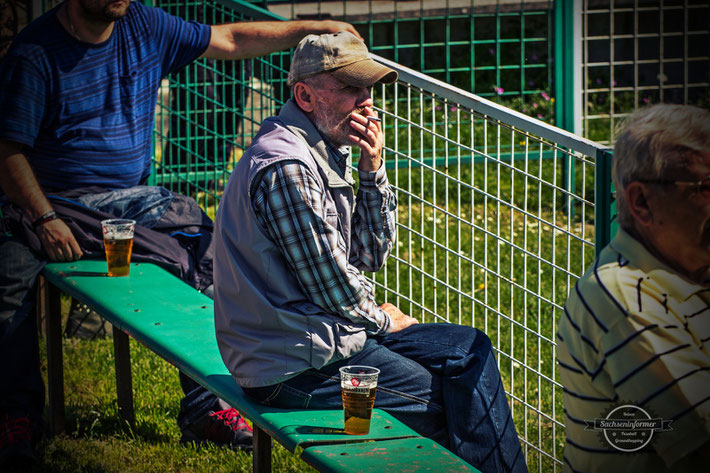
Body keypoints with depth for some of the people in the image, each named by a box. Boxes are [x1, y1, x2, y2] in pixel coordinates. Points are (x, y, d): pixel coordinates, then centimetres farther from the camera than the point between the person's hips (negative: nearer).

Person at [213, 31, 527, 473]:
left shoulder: (325, 154, 10)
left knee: (470, 350, 10)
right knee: (457, 407, -5)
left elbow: (370, 255, 11)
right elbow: (335, 286, -19)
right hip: (298, 367, -10)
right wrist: (381, 318, 1)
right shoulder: (285, 167, -22)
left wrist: (373, 171, -2)